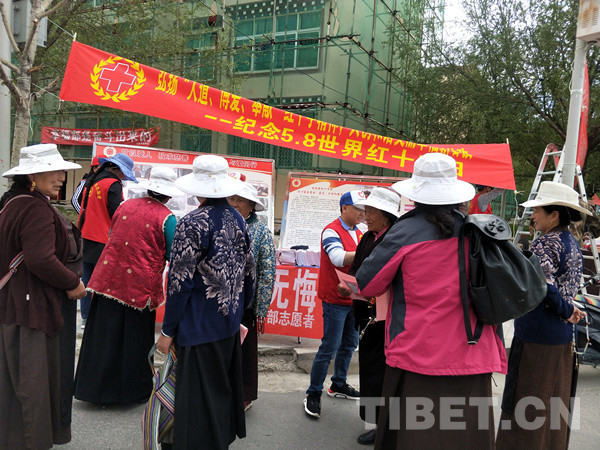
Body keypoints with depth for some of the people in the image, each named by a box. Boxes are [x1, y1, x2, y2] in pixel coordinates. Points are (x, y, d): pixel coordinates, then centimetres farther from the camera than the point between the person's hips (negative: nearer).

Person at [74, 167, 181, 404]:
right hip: (141, 284, -4)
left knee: (105, 333, 13)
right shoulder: (167, 218, -10)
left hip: (110, 277, 4)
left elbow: (111, 236, 17)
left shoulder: (125, 205, 4)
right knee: (136, 338, 10)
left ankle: (95, 387, 26)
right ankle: (135, 389, 25)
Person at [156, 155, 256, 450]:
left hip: (199, 325, -7)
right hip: (229, 322, 7)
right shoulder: (238, 220, 3)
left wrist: (168, 330, -7)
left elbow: (180, 282, -17)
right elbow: (249, 273, 8)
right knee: (223, 387, 22)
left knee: (198, 395, 7)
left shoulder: (192, 224, -17)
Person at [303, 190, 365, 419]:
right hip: (335, 299, -8)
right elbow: (338, 258, -28)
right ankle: (313, 394, 9)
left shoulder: (358, 234, 12)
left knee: (349, 344, 15)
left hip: (354, 299, 8)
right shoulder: (332, 231, -13)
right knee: (329, 347, -3)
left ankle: (338, 385, 31)